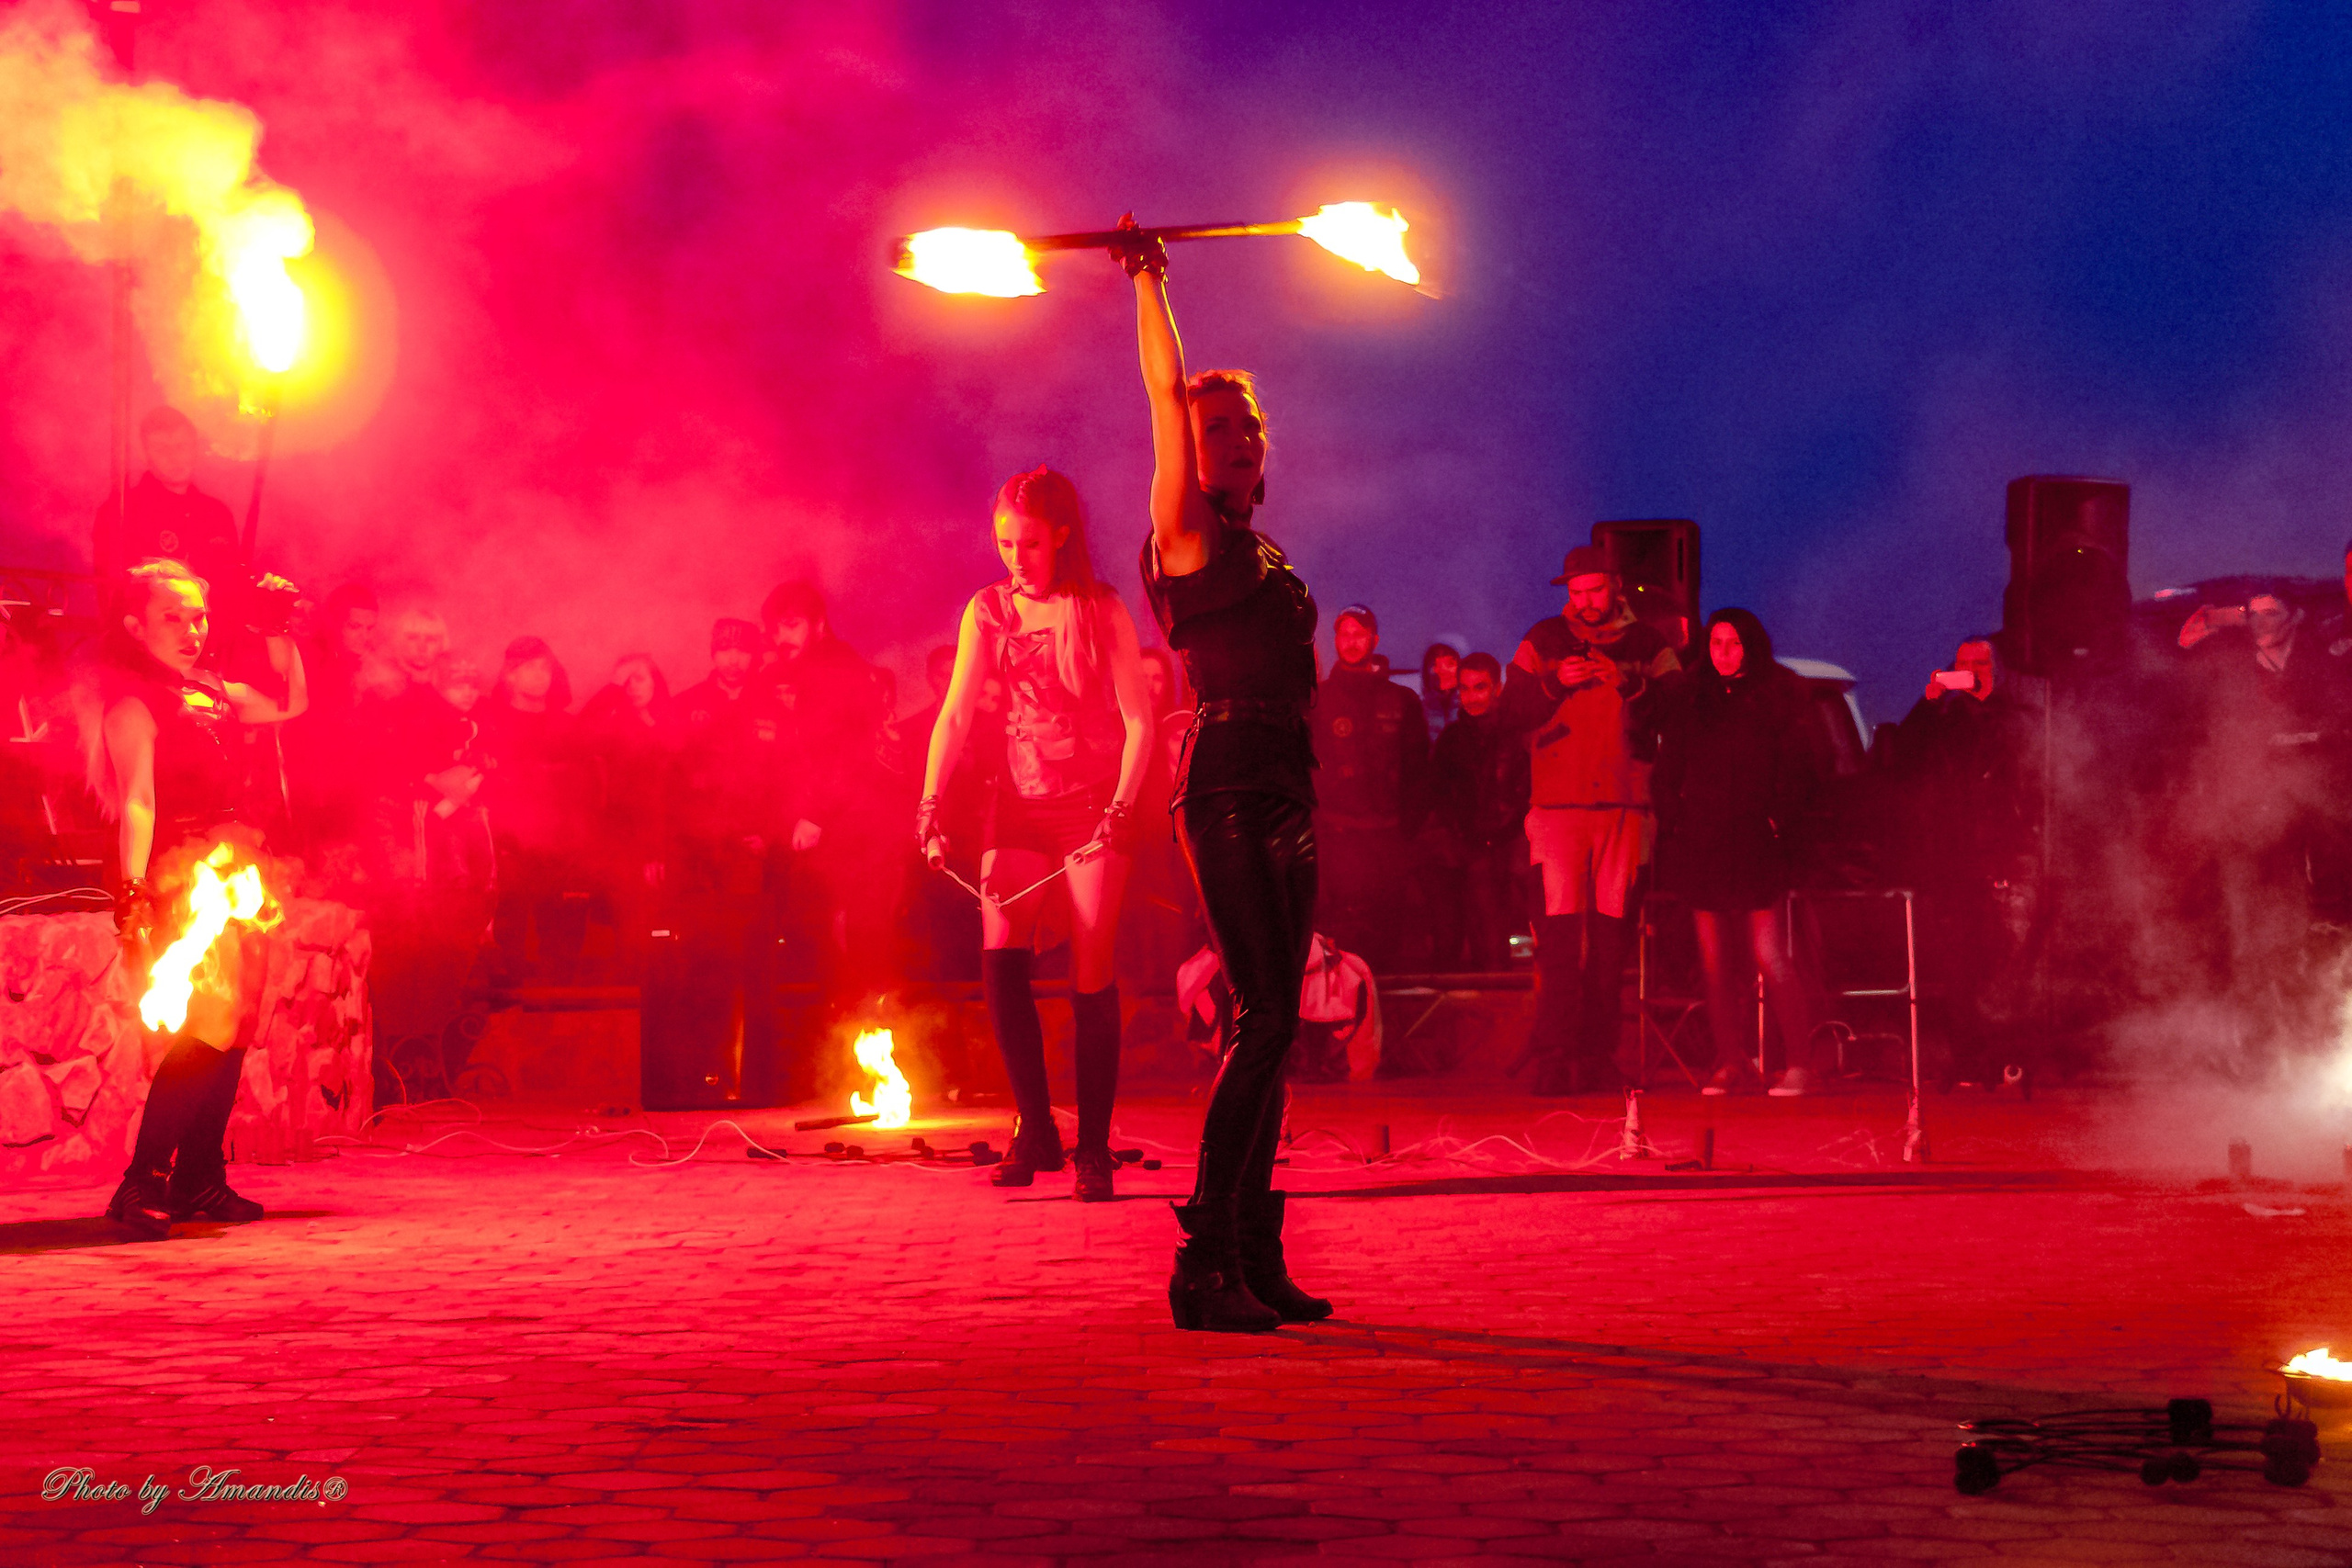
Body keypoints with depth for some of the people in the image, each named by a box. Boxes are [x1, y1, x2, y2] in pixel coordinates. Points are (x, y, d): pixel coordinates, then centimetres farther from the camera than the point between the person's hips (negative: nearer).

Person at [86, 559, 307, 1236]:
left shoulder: (213, 694, 14)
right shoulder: (132, 704, -9)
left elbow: (290, 704, 30)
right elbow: (136, 805, -20)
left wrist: (279, 635, 18)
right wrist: (134, 894, -30)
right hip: (180, 877, -8)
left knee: (232, 1028, 8)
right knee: (205, 1029, -17)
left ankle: (200, 1180, 15)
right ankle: (144, 1183, -15)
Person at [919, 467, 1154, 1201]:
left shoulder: (1102, 611, -4)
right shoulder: (988, 611, 3)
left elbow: (1138, 721, -6)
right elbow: (957, 714, -1)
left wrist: (1121, 810, -18)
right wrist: (931, 806, -12)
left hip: (1094, 806, -2)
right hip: (1019, 804, 3)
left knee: (1091, 976, -5)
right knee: (1000, 956, -14)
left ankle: (1093, 1148, 5)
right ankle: (1034, 1129, -1)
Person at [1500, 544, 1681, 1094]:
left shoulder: (1647, 645, 11)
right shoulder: (1543, 642, 11)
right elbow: (1512, 714, 6)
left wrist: (1632, 685, -12)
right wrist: (1556, 684, -10)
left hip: (1624, 806, 1)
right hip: (1558, 802, -1)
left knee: (1610, 934, 2)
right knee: (1560, 928, -10)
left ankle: (1598, 1054, 8)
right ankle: (1554, 1054, -11)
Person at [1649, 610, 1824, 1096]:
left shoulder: (1776, 695, 3)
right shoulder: (1685, 696, 12)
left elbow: (1796, 772, 1)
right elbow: (1668, 771, 14)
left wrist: (1778, 821, -9)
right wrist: (1673, 821, 2)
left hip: (1754, 845, -4)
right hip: (1700, 845, 4)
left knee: (1769, 957, -9)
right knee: (1716, 962, 4)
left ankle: (1802, 1062, -5)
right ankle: (1731, 1064, 10)